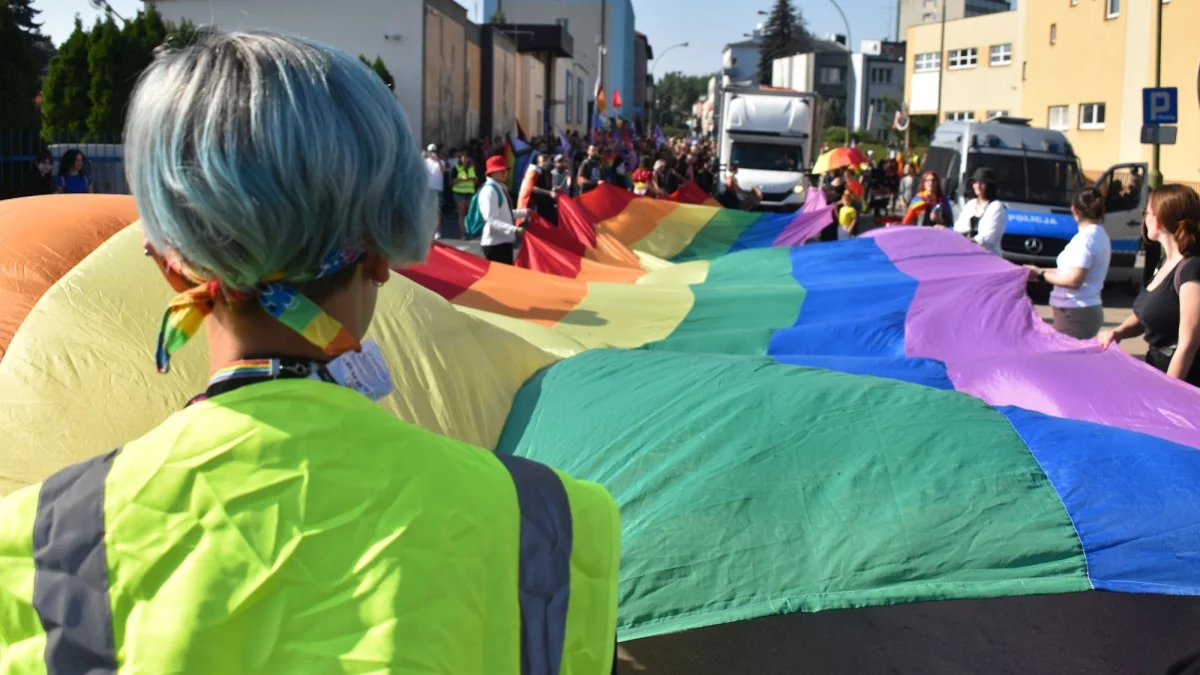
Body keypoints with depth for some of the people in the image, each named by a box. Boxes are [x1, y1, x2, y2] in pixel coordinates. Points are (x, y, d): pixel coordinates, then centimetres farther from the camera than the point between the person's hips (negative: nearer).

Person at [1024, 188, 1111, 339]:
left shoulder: (1085, 238, -16)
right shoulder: (1099, 235, 15)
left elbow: (1074, 280, -20)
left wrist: (1041, 274, -9)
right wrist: (1042, 271, 13)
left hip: (1075, 313, -10)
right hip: (1087, 309, 10)